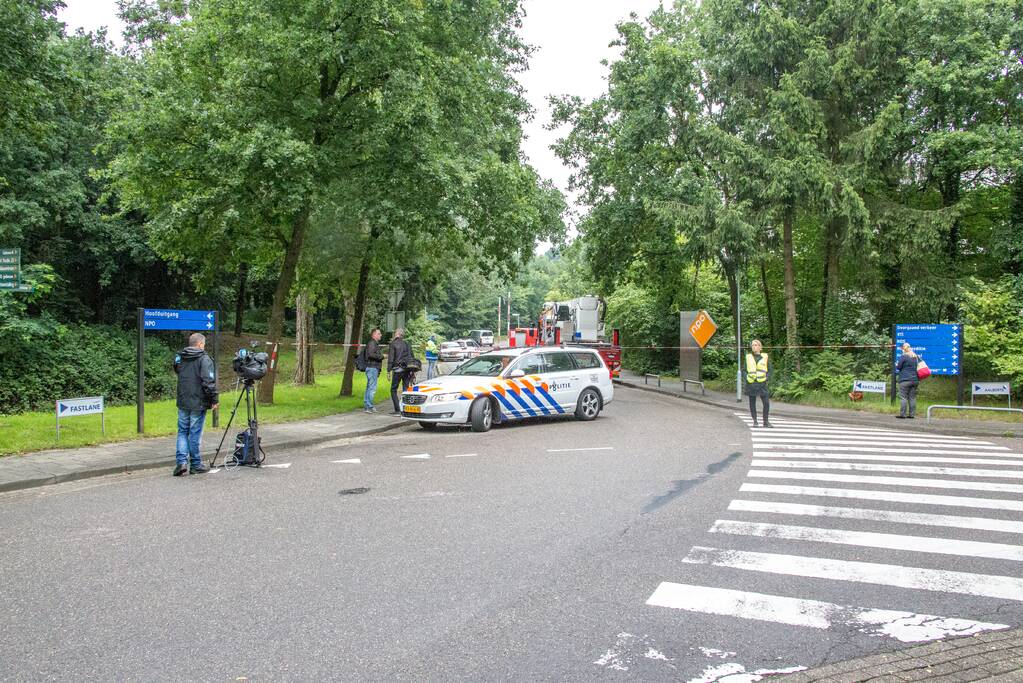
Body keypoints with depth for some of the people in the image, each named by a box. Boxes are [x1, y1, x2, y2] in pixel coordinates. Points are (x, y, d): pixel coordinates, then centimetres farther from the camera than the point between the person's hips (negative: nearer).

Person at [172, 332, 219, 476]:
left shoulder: (179, 358, 9)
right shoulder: (204, 359, -12)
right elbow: (208, 382, -18)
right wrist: (214, 399, -11)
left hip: (182, 402, 5)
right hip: (198, 403, -5)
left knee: (182, 432, 12)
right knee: (195, 433, 2)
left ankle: (182, 462, 0)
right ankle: (196, 465, 11)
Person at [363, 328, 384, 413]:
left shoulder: (376, 343, 22)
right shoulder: (371, 343, -10)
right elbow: (371, 354, -24)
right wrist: (382, 356, -15)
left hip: (374, 368, 10)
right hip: (372, 368, -10)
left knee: (369, 387, 12)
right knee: (372, 388, -10)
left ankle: (366, 405, 17)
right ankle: (369, 407, -10)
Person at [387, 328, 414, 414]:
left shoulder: (393, 344, -3)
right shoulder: (407, 344, 12)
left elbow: (391, 358, -8)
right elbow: (412, 357, 14)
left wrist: (389, 370, -6)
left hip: (397, 369, -5)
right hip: (407, 369, 5)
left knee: (393, 390, 3)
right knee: (406, 390, 9)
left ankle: (397, 410, -5)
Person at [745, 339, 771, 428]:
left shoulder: (764, 357, 6)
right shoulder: (748, 357, 7)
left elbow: (769, 370, 10)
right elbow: (744, 370, 12)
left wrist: (767, 378, -4)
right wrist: (746, 378, -4)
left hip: (762, 383, 0)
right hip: (751, 383, 1)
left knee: (766, 403, -4)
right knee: (752, 403, 4)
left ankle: (765, 421, 9)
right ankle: (755, 421, 13)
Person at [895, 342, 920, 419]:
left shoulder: (903, 356, -9)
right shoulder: (916, 357, 13)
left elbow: (898, 367, -6)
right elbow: (918, 366, 21)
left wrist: (896, 365, 14)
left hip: (905, 380, -7)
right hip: (915, 380, 7)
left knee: (903, 397, -5)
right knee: (912, 398, 9)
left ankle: (902, 414, -7)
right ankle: (912, 414, 9)